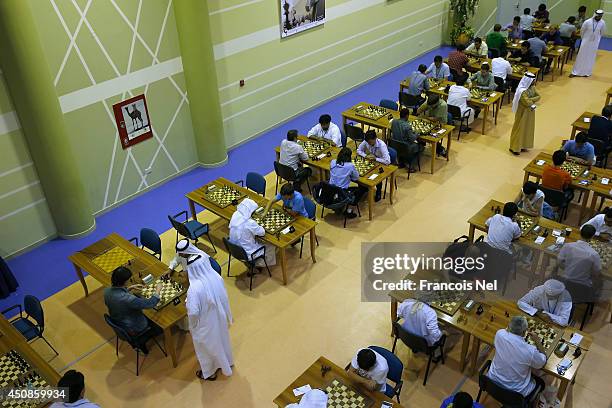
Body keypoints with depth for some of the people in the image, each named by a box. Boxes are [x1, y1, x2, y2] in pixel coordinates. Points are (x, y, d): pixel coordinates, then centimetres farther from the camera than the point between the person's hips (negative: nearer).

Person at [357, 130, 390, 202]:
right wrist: (366, 156, -20)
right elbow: (358, 150, -1)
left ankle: (378, 191, -3)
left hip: (381, 164, -5)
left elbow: (387, 161, -33)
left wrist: (375, 158, -33)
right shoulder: (365, 142, -18)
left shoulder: (382, 145, -32)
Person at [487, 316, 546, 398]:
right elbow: (542, 362, -5)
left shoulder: (500, 334, -20)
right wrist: (538, 341, 2)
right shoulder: (530, 351, -29)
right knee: (540, 383, 25)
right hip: (515, 391, -3)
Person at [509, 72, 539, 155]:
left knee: (528, 129, 17)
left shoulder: (532, 87, 0)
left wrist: (530, 99, -19)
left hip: (530, 112, 8)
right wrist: (533, 100, -13)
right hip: (523, 112, -8)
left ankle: (522, 145, 32)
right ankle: (514, 148, 14)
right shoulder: (522, 91, -28)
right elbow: (527, 103, -33)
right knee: (520, 129, 2)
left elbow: (538, 96, -1)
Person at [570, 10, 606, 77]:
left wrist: (597, 38, 17)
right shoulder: (587, 22, -15)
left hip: (595, 43, 1)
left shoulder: (602, 23, -10)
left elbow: (602, 33, 7)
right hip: (586, 41, -1)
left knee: (591, 58, 8)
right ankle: (575, 72, 7)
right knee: (581, 56, 2)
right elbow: (582, 31, 1)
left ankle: (587, 72, 19)